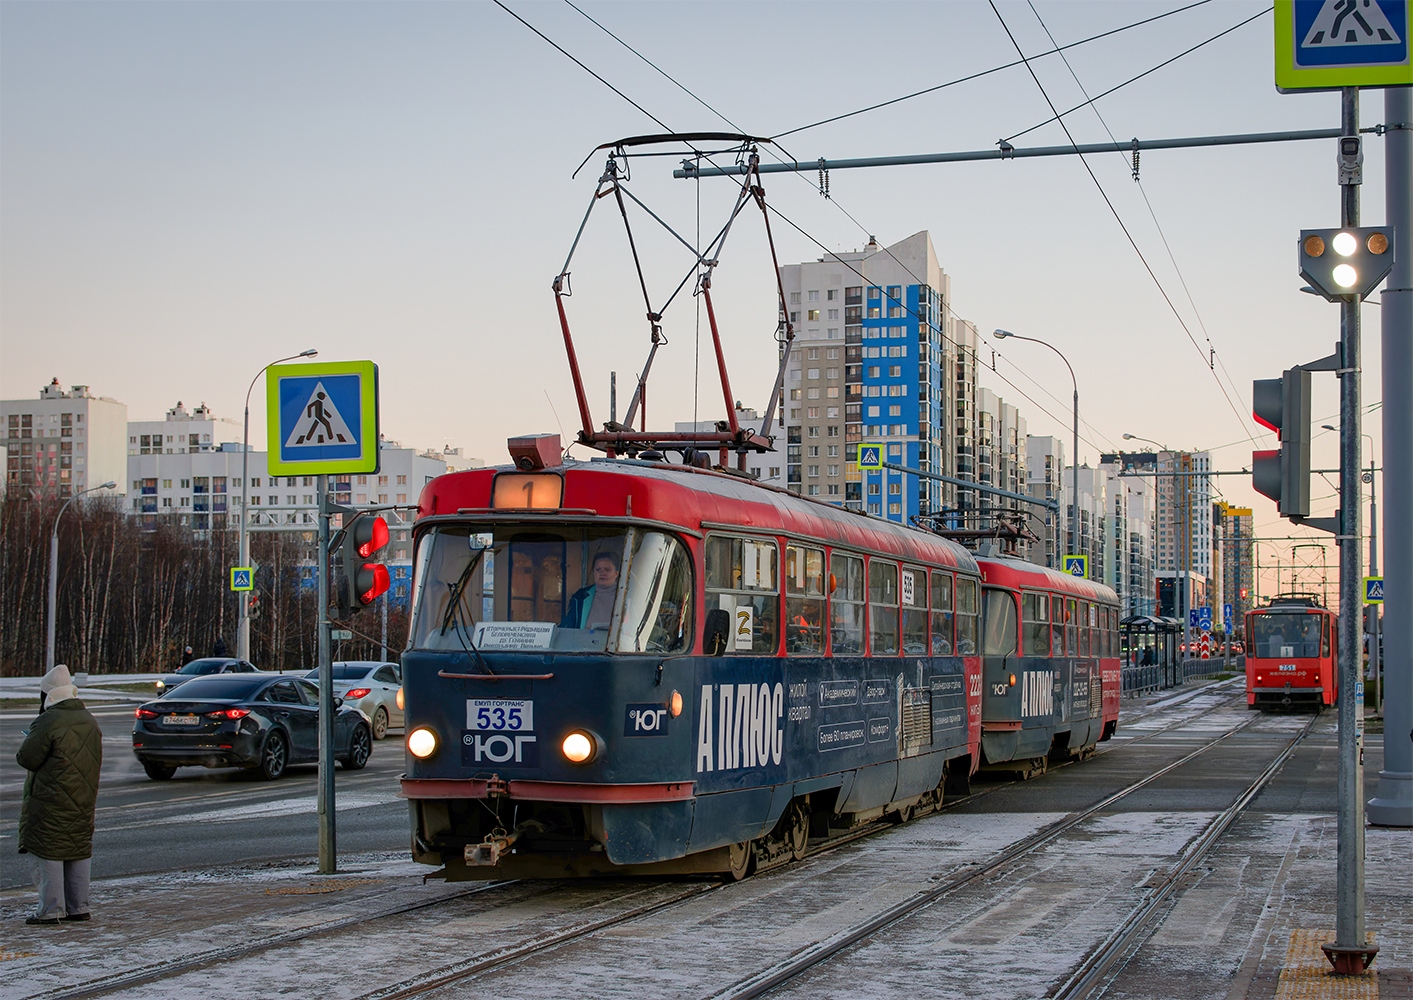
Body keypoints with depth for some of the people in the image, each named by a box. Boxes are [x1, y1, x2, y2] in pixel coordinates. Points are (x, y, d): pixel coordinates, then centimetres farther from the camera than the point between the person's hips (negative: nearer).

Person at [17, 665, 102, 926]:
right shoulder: (90, 721, 9)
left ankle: (51, 910, -3)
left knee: (48, 854, -2)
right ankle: (79, 907, 15)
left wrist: (25, 745, 7)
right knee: (78, 852, 13)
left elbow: (27, 758, -14)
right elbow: (96, 759, 18)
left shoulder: (48, 722, -16)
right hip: (83, 800, 7)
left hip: (51, 800, -7)